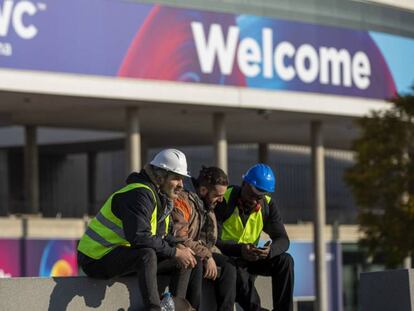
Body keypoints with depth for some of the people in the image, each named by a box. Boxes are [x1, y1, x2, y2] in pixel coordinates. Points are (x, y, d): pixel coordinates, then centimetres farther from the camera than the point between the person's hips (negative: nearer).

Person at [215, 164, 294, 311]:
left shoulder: (268, 205, -2)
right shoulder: (224, 201, -18)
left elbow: (282, 239, -7)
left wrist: (270, 250, -33)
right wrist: (240, 250, -40)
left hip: (250, 258, 5)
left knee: (285, 260, -17)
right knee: (238, 274, -38)